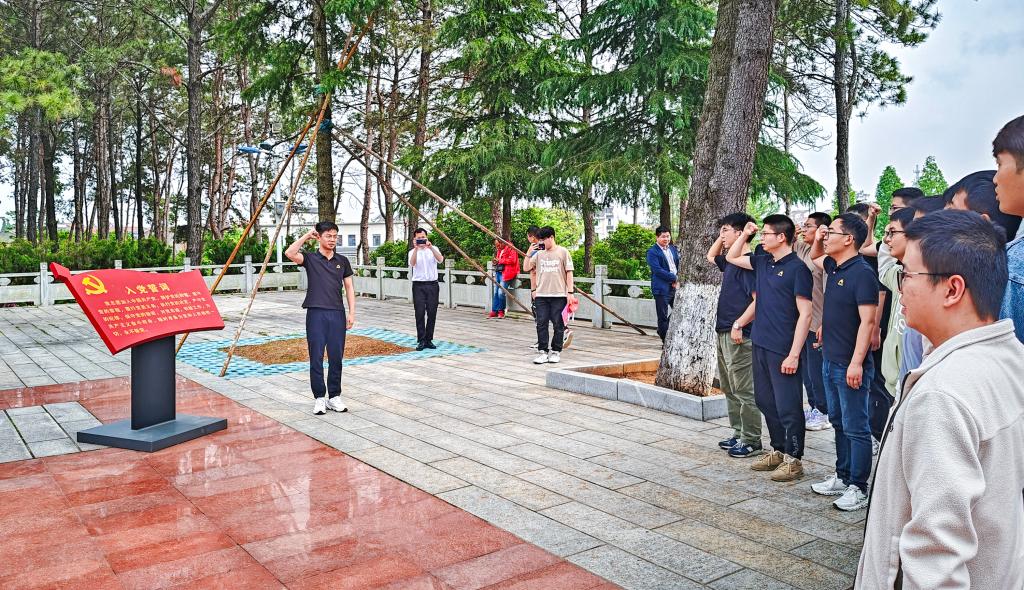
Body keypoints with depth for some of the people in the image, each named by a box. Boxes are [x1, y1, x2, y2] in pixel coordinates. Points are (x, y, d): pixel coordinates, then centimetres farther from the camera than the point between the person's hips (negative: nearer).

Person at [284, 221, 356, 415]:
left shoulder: (342, 261, 11)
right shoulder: (310, 258, 2)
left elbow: (349, 287, 12)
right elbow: (290, 253, -19)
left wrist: (352, 312, 3)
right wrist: (306, 236, -10)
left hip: (337, 314, 3)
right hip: (316, 313, -3)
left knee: (336, 358, 6)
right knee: (316, 358, 0)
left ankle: (334, 397, 17)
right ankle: (319, 398, 10)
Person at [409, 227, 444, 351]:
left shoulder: (433, 249, 8)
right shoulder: (412, 252, 7)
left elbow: (440, 260, -13)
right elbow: (412, 264, -15)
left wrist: (430, 247, -23)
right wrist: (416, 248, -25)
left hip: (432, 285, 1)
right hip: (418, 285, -1)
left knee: (432, 313, 1)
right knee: (420, 314, -5)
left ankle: (429, 340, 10)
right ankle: (421, 341, -1)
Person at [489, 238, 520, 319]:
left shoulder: (510, 248, -5)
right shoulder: (499, 250, 20)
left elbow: (512, 260, -18)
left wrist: (500, 260, -13)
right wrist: (496, 262, 9)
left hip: (506, 273, -8)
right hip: (498, 272, 8)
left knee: (501, 292, -15)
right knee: (495, 292, 2)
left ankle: (501, 311, -2)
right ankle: (494, 311, 7)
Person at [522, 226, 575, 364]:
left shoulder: (563, 252, 0)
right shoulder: (539, 253, 10)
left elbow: (569, 272, -1)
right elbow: (526, 268, 11)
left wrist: (570, 292, -6)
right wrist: (529, 253, -1)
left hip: (559, 295, -3)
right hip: (541, 295, 3)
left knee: (558, 324, 4)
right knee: (541, 324, 2)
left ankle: (556, 351, 15)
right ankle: (543, 351, 8)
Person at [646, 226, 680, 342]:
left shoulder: (673, 249, 15)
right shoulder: (652, 252, -7)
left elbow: (679, 265, 15)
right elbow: (658, 270, -16)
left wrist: (678, 281, -1)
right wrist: (674, 278, -13)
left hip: (676, 287, 6)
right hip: (662, 288, -6)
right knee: (663, 317, 1)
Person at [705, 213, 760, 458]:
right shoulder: (731, 261, 14)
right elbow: (711, 256, 35)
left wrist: (739, 325, -24)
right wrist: (722, 236, 19)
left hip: (739, 336, -10)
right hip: (724, 333, 10)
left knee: (744, 391, -2)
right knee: (729, 389, 16)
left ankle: (752, 442, 6)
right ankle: (739, 434, 26)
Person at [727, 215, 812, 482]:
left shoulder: (797, 268, -12)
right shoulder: (762, 262, 9)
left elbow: (804, 314, -14)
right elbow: (731, 257, 25)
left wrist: (794, 354, -18)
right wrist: (745, 234, 9)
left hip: (783, 350, -8)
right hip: (761, 344, 8)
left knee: (788, 406, 2)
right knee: (765, 401, 16)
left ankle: (793, 460, 14)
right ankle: (778, 450, 31)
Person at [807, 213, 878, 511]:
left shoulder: (862, 273, -16)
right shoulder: (833, 267, 9)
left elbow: (867, 321, -21)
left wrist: (856, 363, -25)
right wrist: (817, 240, 14)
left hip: (850, 365, -9)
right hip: (830, 360, 9)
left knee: (855, 427, 0)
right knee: (838, 422, 17)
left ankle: (858, 488, 10)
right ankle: (842, 477, 29)